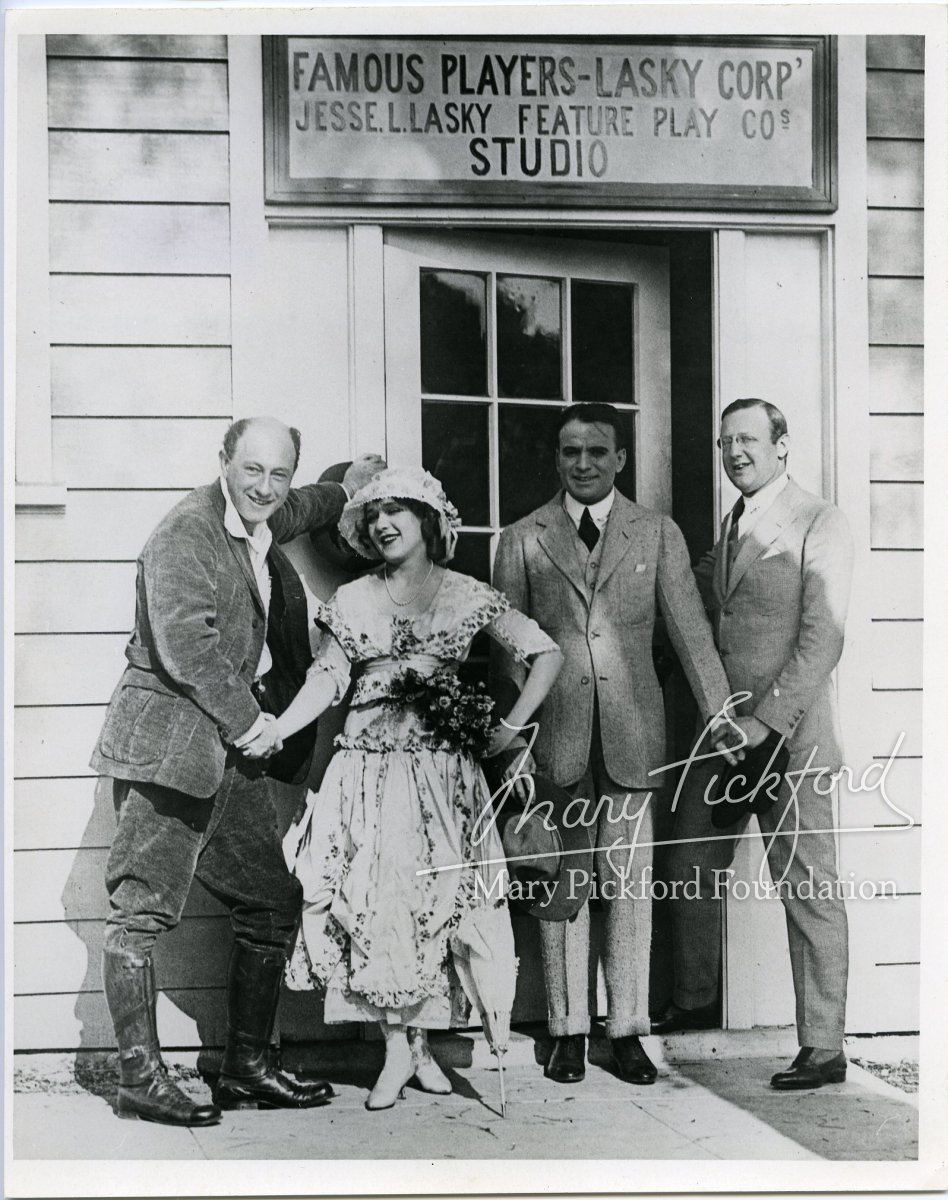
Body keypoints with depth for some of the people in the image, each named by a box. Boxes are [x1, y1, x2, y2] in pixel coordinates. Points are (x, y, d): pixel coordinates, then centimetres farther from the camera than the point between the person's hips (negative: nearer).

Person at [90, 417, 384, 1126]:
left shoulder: (261, 528, 15)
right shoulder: (187, 530, -13)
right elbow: (184, 641, -21)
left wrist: (346, 490, 50)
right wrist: (246, 720, -14)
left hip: (233, 749, 10)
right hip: (171, 742, -10)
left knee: (274, 905, 11)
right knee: (143, 913, -5)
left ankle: (248, 1068, 20)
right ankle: (140, 1080, 0)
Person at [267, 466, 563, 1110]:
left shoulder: (466, 595, 3)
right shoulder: (353, 600, 8)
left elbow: (547, 653, 3)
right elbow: (326, 681, 2)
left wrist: (511, 726, -5)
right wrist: (270, 733, -12)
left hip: (442, 769, -1)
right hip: (371, 767, 1)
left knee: (436, 895, -2)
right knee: (375, 896, -7)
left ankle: (417, 1041, 9)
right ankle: (401, 1048, 0)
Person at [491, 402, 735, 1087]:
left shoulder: (658, 535, 7)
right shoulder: (522, 541, 7)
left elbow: (690, 631, 3)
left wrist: (719, 715, -6)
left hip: (631, 733, 0)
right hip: (554, 734, 0)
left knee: (629, 885, 3)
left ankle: (628, 1030, 12)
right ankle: (568, 1031, 14)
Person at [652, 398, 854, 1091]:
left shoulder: (819, 524, -7)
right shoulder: (729, 528, 16)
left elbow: (823, 639, -14)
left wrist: (766, 721, -18)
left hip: (789, 735, -7)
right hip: (721, 733, 8)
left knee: (809, 891, -2)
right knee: (690, 872, 14)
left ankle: (824, 1047, 6)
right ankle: (696, 1002, 33)